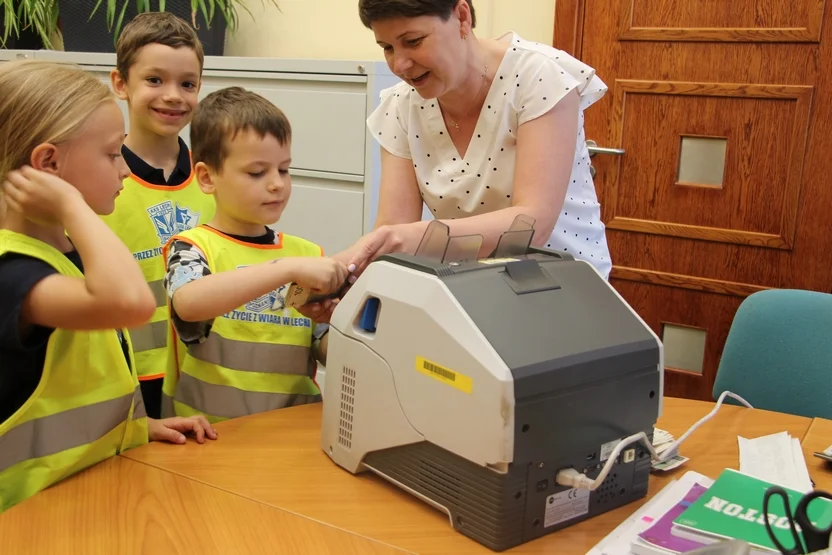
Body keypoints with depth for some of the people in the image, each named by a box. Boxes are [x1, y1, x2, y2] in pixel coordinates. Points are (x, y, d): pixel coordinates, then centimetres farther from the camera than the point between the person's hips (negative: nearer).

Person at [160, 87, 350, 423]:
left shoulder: (309, 255, 8)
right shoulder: (192, 246, -1)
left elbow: (328, 354, 9)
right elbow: (188, 303, -24)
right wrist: (289, 269, -27)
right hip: (209, 433, -3)